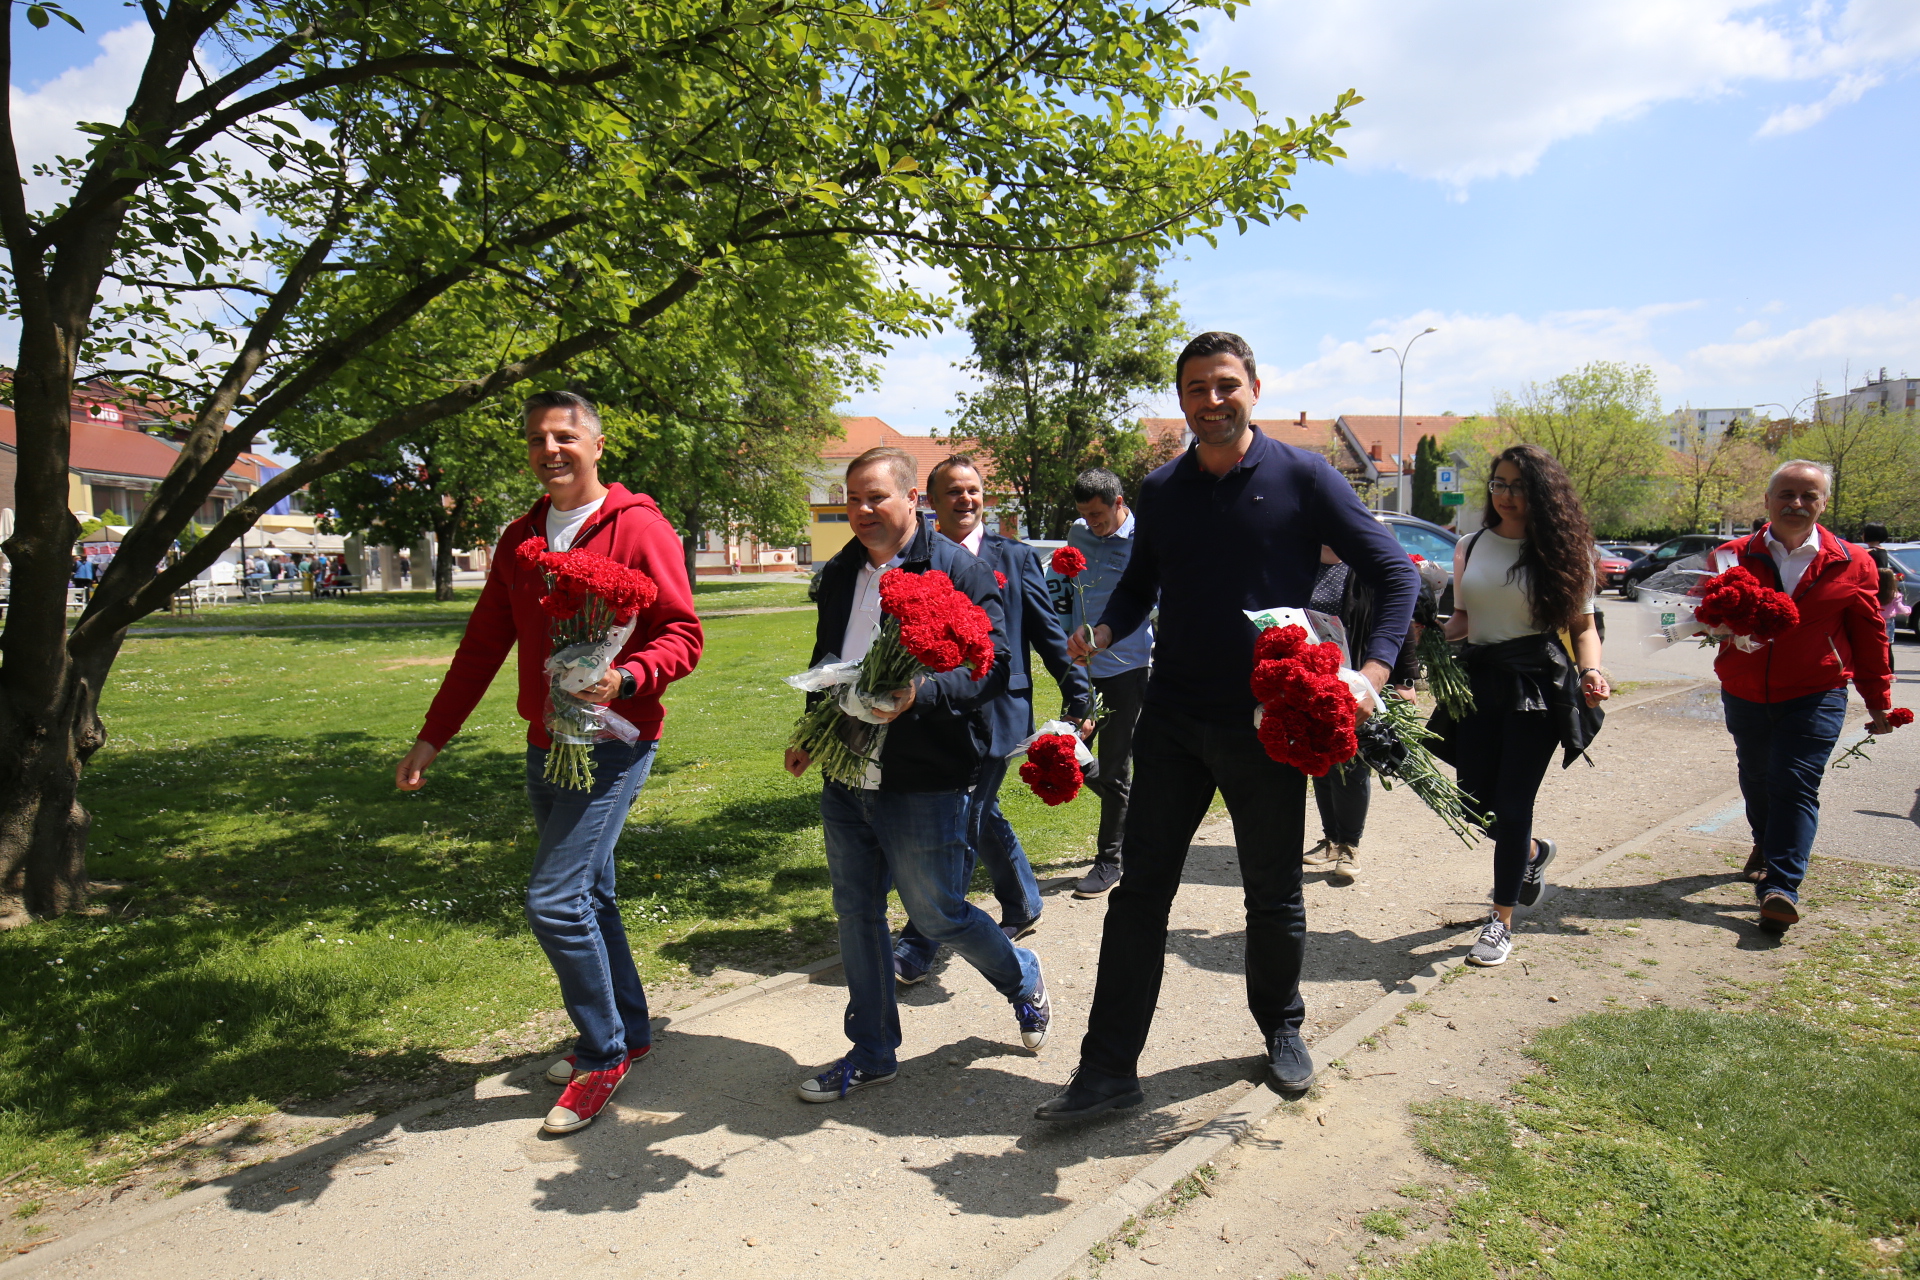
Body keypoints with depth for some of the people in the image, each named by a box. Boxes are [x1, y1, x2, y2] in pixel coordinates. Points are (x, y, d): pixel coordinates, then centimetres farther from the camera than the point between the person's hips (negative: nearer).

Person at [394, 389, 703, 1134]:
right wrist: (432, 737, 14)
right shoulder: (519, 540, 13)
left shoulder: (639, 529, -8)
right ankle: (629, 1032, 32)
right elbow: (483, 646, 17)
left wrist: (624, 678, -31)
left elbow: (682, 635, -12)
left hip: (613, 740, -7)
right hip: (545, 743, 7)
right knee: (587, 893, 15)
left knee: (555, 898, -12)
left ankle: (601, 1053, 7)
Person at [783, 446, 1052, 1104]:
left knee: (938, 915, 4)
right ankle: (872, 1052, 29)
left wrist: (920, 692, -31)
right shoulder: (839, 575, 12)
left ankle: (1025, 981, 34)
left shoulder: (958, 569, -9)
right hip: (844, 778, 7)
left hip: (922, 783, -6)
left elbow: (994, 665, -17)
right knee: (856, 914, 12)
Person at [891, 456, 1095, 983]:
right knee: (981, 817, 18)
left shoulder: (1013, 557, 2)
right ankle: (1023, 906, 41)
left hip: (995, 711, -3)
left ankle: (915, 949, 3)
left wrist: (1079, 696, 1)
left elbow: (1047, 630, 4)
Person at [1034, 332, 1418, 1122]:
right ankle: (1109, 1068, 11)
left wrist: (1373, 671, -19)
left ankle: (1281, 1029, 39)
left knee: (1274, 893, 13)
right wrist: (1104, 631, -5)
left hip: (1266, 723, -2)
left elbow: (1394, 573, -3)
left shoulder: (1303, 477, -5)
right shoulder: (1160, 492, 6)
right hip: (1172, 718, 3)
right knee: (1140, 889, 3)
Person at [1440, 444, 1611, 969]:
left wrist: (1591, 672, -17)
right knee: (1477, 804, 8)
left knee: (1511, 804, -3)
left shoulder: (1561, 551, -1)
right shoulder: (1470, 547, 9)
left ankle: (1501, 922, 11)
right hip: (1479, 683, 4)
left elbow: (1583, 626, 1)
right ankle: (1534, 851, 42)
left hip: (1538, 687, -4)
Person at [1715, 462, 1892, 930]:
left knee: (1795, 785, -11)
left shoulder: (1851, 563, -1)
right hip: (1744, 695, 2)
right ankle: (1767, 847, 43)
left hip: (1814, 698, -2)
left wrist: (1878, 702, 9)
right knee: (1756, 780, 18)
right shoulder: (1734, 556, -1)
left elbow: (1869, 637, 6)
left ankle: (1780, 887, -11)